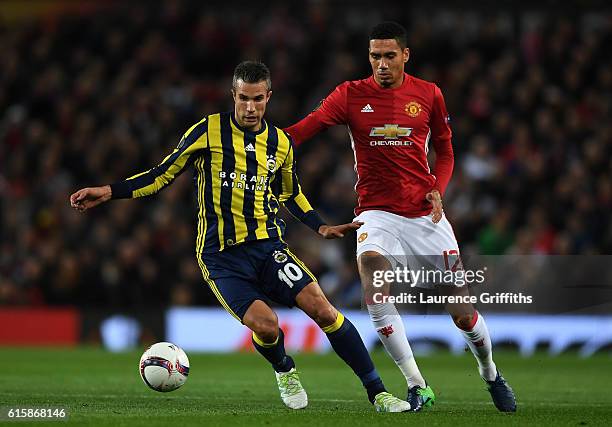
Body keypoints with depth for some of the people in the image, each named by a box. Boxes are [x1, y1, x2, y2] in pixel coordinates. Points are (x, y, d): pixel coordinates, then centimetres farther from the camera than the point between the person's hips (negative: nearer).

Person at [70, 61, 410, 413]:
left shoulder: (281, 143, 8)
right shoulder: (209, 131, -3)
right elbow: (164, 174, 3)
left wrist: (321, 227, 13)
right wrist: (109, 192, -5)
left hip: (269, 245, 3)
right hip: (221, 257, -3)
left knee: (321, 308, -17)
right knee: (265, 325, -25)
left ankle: (377, 393, -8)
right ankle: (285, 371, 11)